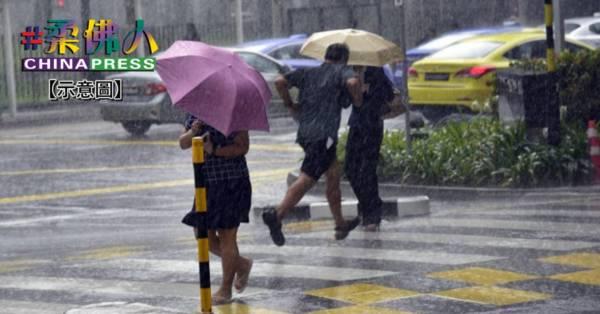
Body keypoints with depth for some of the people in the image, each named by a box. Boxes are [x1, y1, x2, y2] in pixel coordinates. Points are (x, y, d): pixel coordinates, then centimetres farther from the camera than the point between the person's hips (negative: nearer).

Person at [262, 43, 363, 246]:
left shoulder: (308, 73, 17)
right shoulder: (342, 70, 3)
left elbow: (280, 82, 4)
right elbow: (352, 82, -20)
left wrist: (289, 104, 15)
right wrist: (358, 100, -2)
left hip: (305, 132, 7)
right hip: (323, 134, -7)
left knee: (333, 173, 20)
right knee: (307, 179, -13)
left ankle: (341, 224, 28)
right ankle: (276, 216, -26)